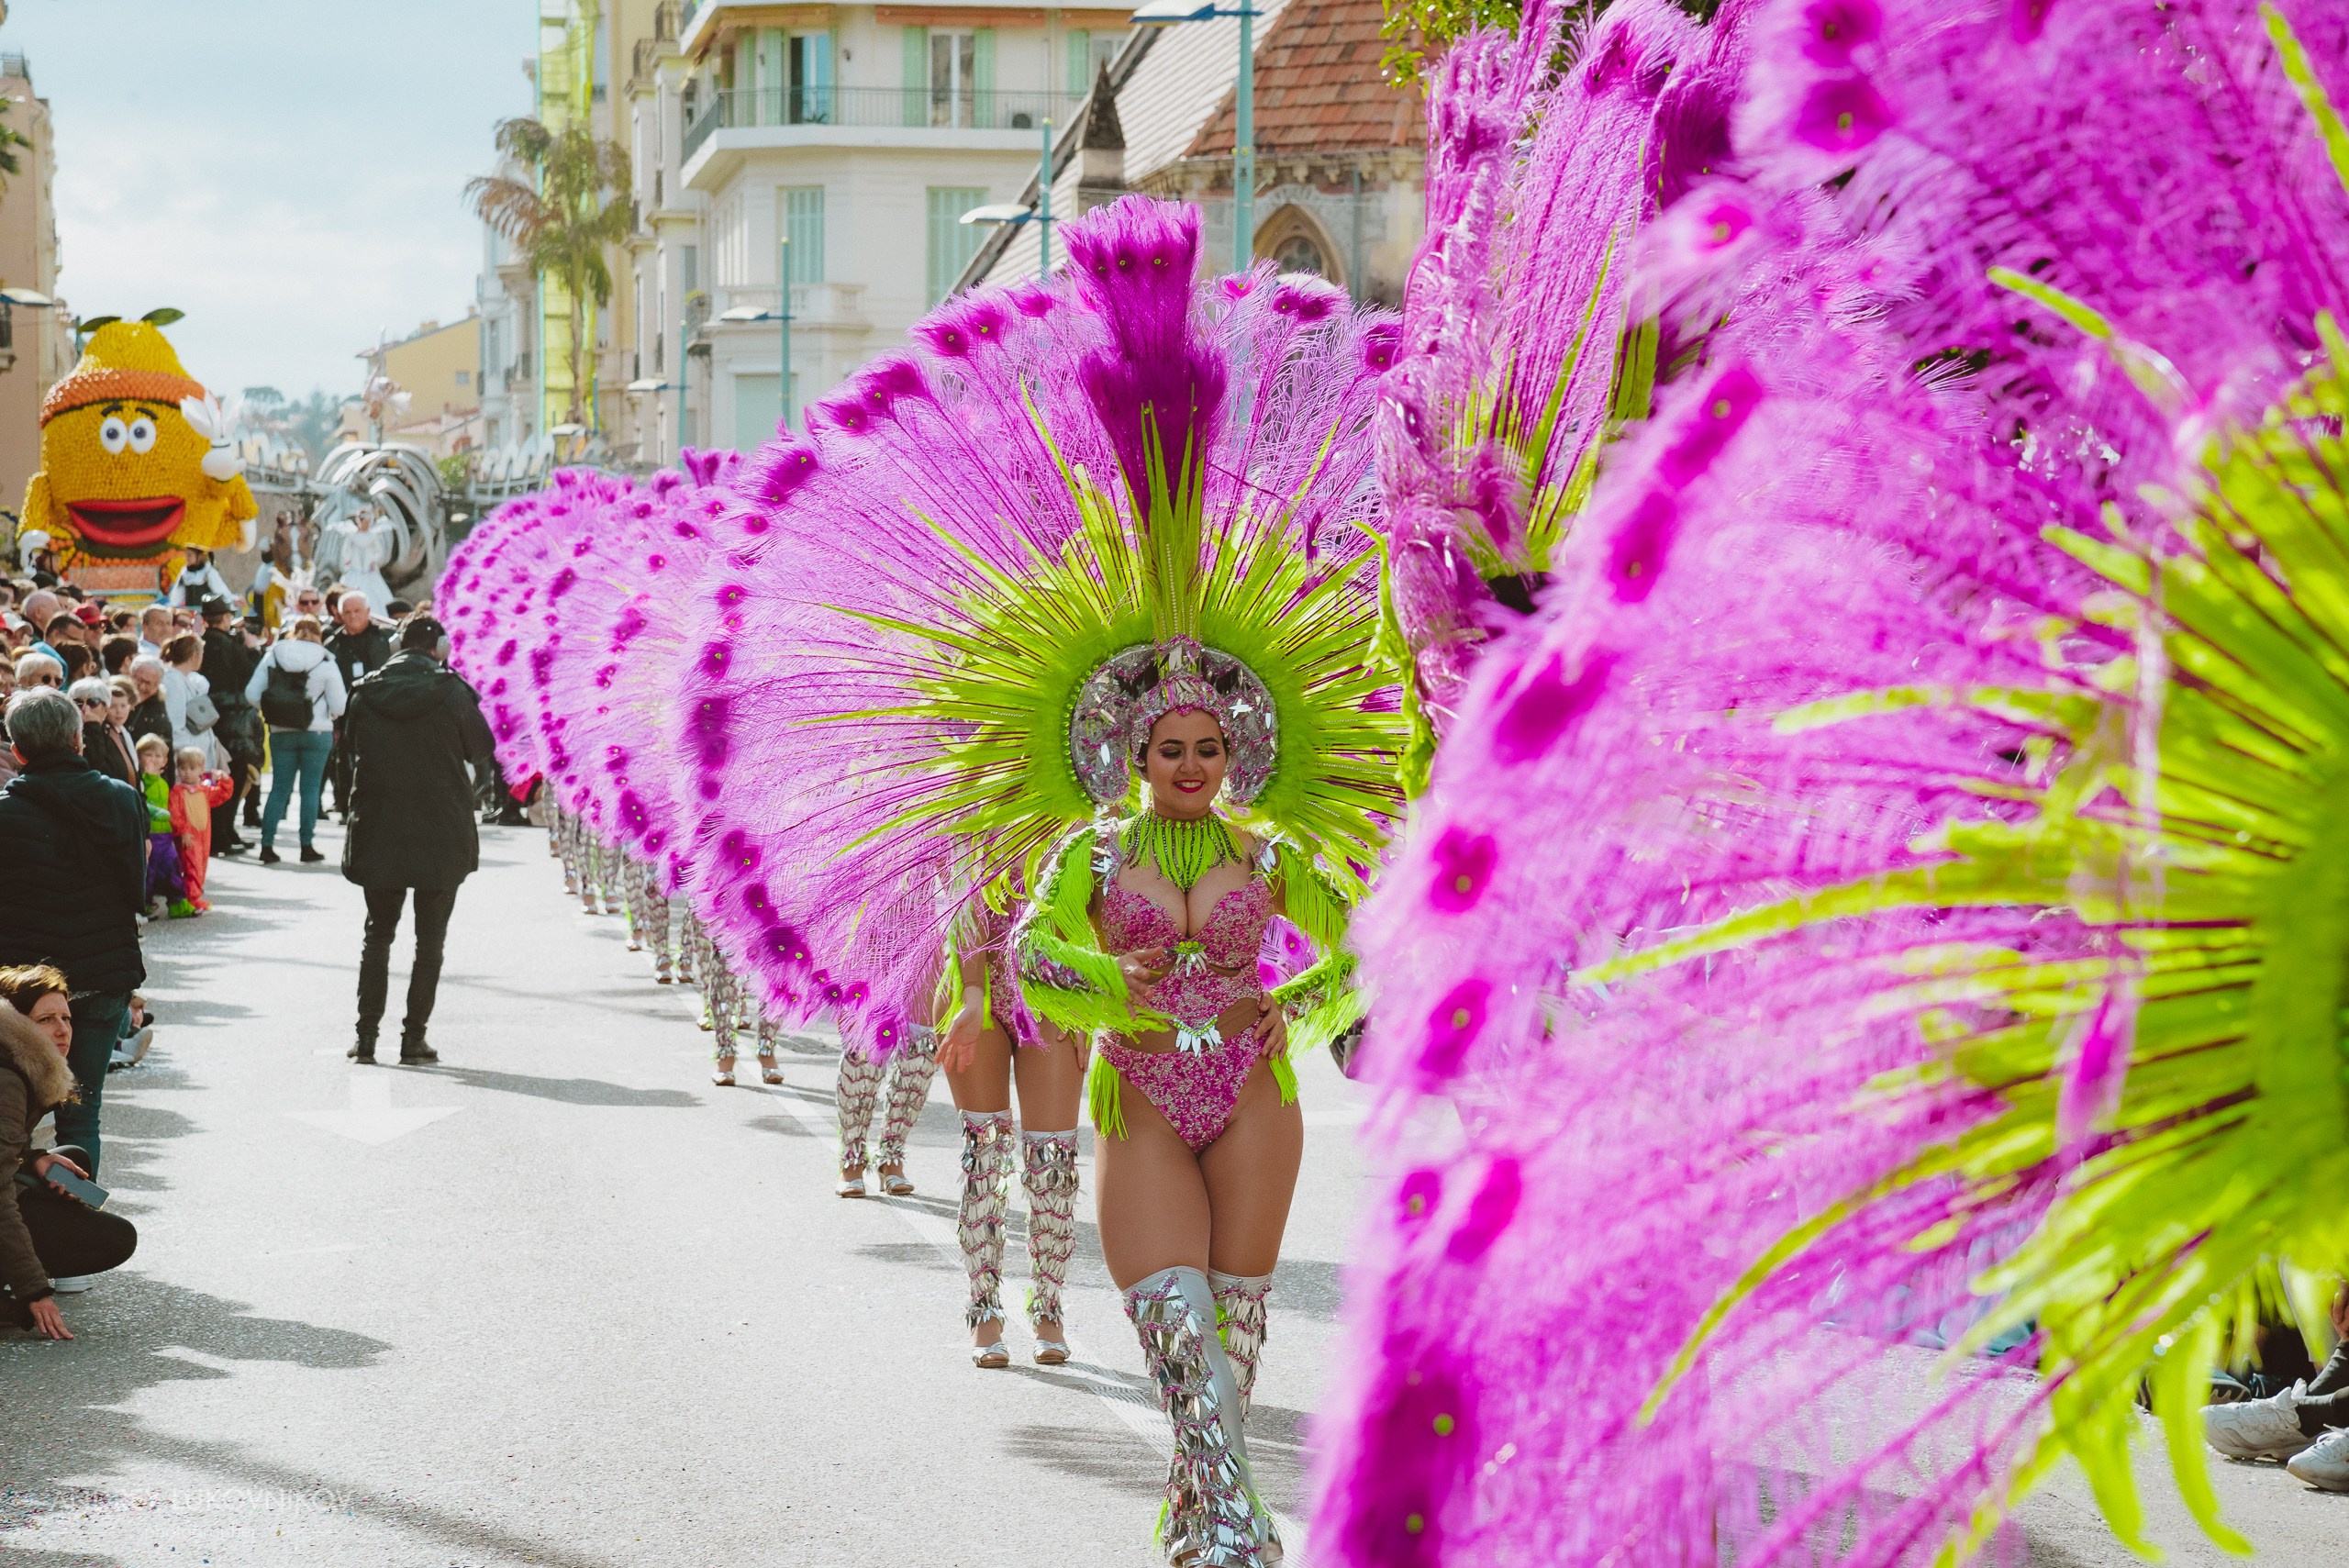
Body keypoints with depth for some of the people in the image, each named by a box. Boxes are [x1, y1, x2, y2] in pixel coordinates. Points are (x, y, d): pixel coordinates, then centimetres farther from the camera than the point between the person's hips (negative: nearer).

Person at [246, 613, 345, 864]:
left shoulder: (272, 655, -1)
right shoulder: (325, 662, -7)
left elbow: (252, 694, -4)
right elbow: (339, 706, -7)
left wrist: (271, 711, 13)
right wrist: (327, 714, 15)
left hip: (281, 733, 2)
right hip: (317, 733, -2)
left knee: (279, 788, 9)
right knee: (310, 789, 5)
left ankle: (267, 845, 5)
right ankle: (307, 847, 6)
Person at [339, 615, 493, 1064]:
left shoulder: (365, 694, -2)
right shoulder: (451, 693, -10)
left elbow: (351, 747, 9)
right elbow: (482, 749, 0)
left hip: (378, 834, 2)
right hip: (442, 835, -2)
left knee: (377, 934, 13)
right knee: (430, 939, 7)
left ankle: (366, 1034, 8)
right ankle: (414, 1035, 4)